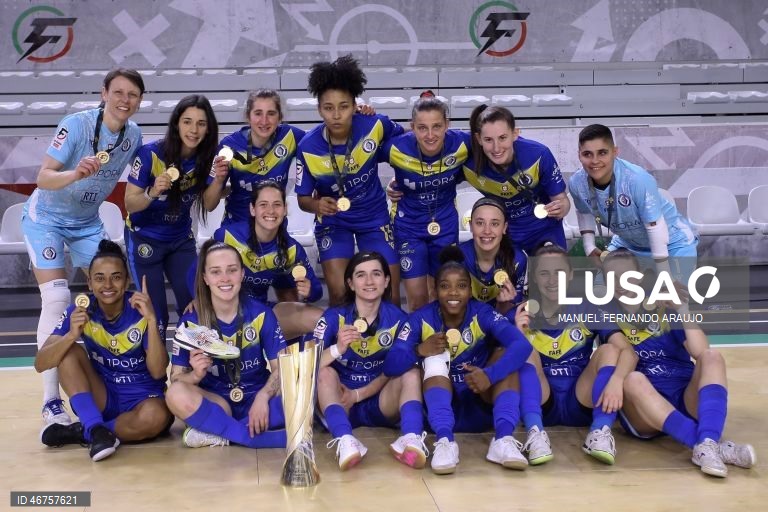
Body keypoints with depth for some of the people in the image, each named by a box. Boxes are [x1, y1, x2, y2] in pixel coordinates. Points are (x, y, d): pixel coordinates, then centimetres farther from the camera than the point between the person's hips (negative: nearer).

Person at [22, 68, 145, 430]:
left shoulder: (134, 135, -8)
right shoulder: (76, 124, -24)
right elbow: (43, 177, -32)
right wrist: (76, 173, -50)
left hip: (87, 222, 6)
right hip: (45, 218, -5)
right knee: (56, 300, -16)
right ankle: (51, 403, -12)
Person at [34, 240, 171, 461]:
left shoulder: (141, 311, -13)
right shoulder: (80, 310, -8)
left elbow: (158, 372, -21)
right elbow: (40, 364, -16)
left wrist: (151, 320, -32)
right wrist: (71, 335, -35)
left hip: (142, 400, -2)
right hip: (101, 400, 2)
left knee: (155, 416, -36)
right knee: (69, 351, -19)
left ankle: (81, 432, -14)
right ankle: (97, 430, -25)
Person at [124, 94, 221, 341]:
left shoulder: (207, 156, -11)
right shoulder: (151, 153, -23)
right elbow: (130, 204, -17)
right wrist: (152, 193, -37)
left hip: (181, 239, 4)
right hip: (144, 239, -4)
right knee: (155, 314, -3)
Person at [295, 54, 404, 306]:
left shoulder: (375, 126, -21)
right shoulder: (308, 147, -21)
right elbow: (303, 199, -10)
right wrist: (317, 205, -31)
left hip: (374, 217, 1)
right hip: (333, 221, -1)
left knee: (390, 297, 0)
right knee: (339, 294, -15)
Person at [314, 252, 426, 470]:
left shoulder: (398, 318, -4)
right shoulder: (333, 317, -8)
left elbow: (394, 371, -1)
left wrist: (358, 395, -12)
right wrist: (338, 349, -39)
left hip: (380, 404, 1)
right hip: (339, 401, -1)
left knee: (411, 373, -22)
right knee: (325, 372, -27)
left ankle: (411, 438, -45)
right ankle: (345, 440, -49)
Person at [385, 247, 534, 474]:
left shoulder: (482, 314, -10)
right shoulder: (421, 319, -8)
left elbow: (522, 346, -27)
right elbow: (391, 365, -17)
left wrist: (490, 375, -43)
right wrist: (419, 350, -37)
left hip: (481, 409, 1)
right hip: (440, 407, -1)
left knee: (505, 353, -19)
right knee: (435, 358, -24)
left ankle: (503, 440, -35)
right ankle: (445, 441, -43)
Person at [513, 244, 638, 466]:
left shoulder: (587, 310, -1)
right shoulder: (523, 315, 0)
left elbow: (628, 352, -14)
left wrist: (616, 380, -35)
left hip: (581, 403, 0)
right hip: (541, 404, 0)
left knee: (609, 350, -17)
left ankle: (600, 431, -33)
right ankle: (535, 432, -37)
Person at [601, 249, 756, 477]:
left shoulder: (664, 308, 4)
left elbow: (700, 353, -9)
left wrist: (683, 309, -15)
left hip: (687, 400, 2)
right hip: (644, 414, -2)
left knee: (712, 356, -22)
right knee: (632, 379, -33)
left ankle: (707, 445, -45)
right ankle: (716, 446, -44)